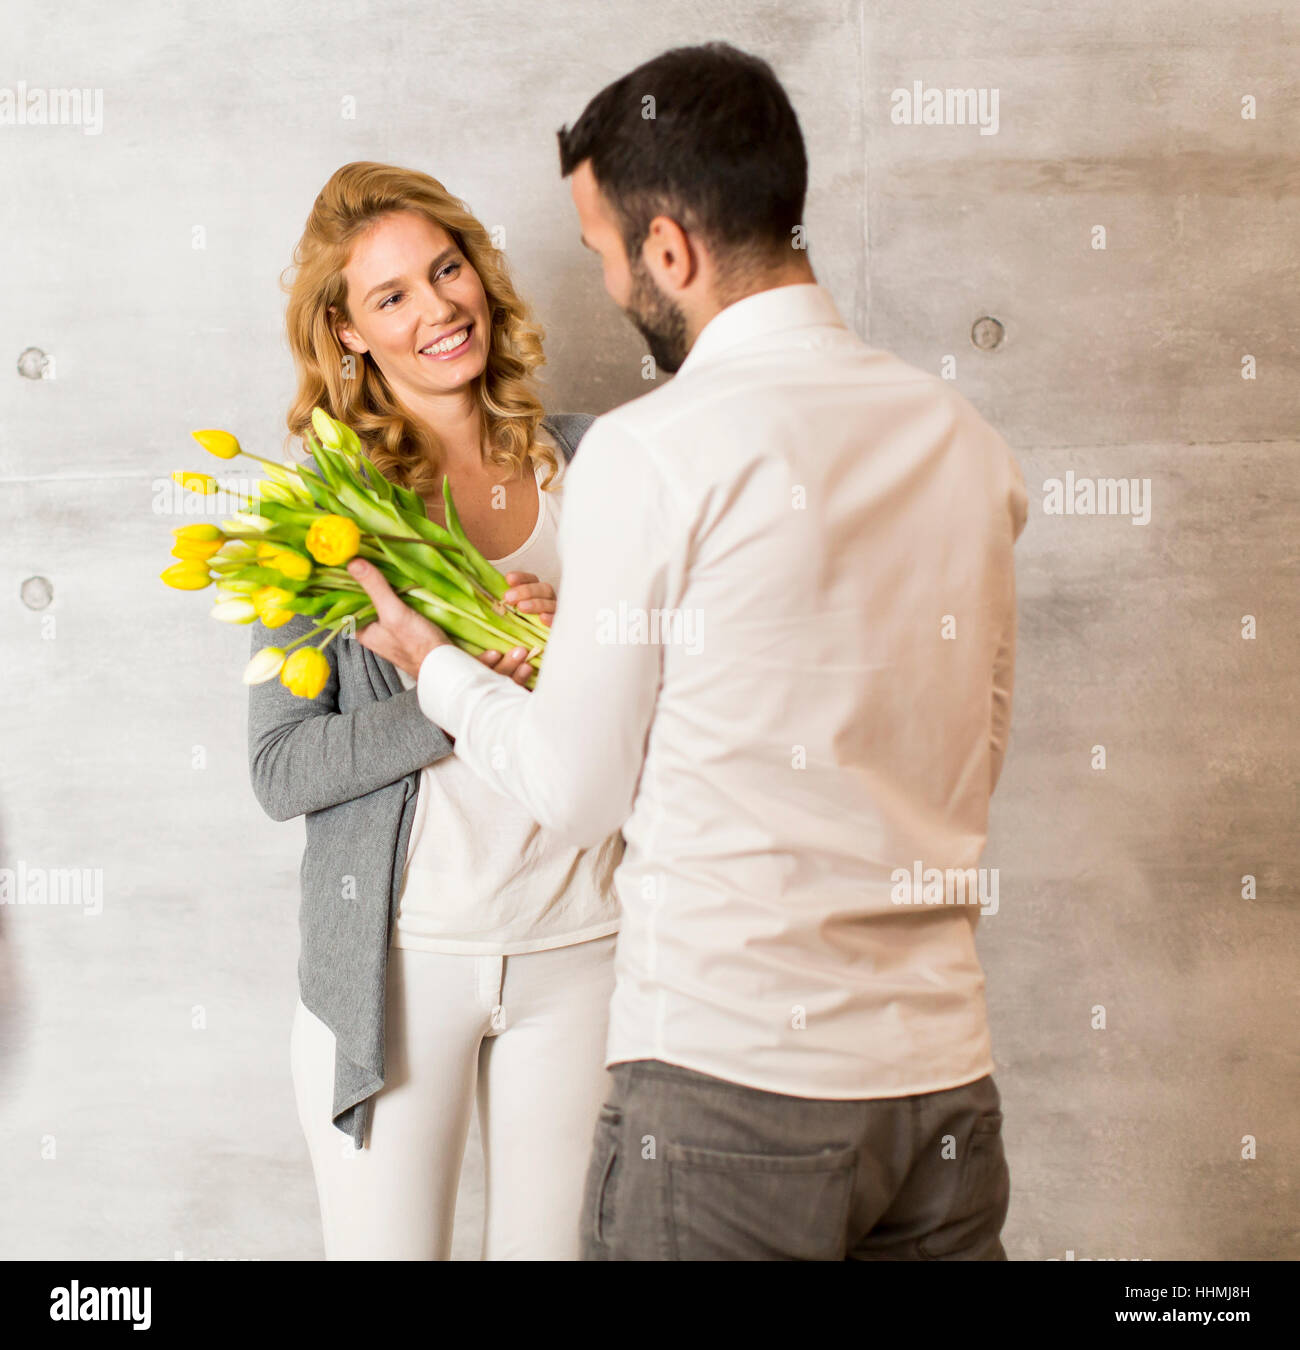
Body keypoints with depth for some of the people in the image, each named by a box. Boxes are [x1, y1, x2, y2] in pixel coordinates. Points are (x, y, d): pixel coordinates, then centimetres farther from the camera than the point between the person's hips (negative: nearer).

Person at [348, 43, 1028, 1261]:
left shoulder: (650, 453, -13)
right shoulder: (966, 440, 4)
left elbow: (578, 792, -7)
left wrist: (437, 667, 13)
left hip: (727, 1081, -5)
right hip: (946, 1075, 6)